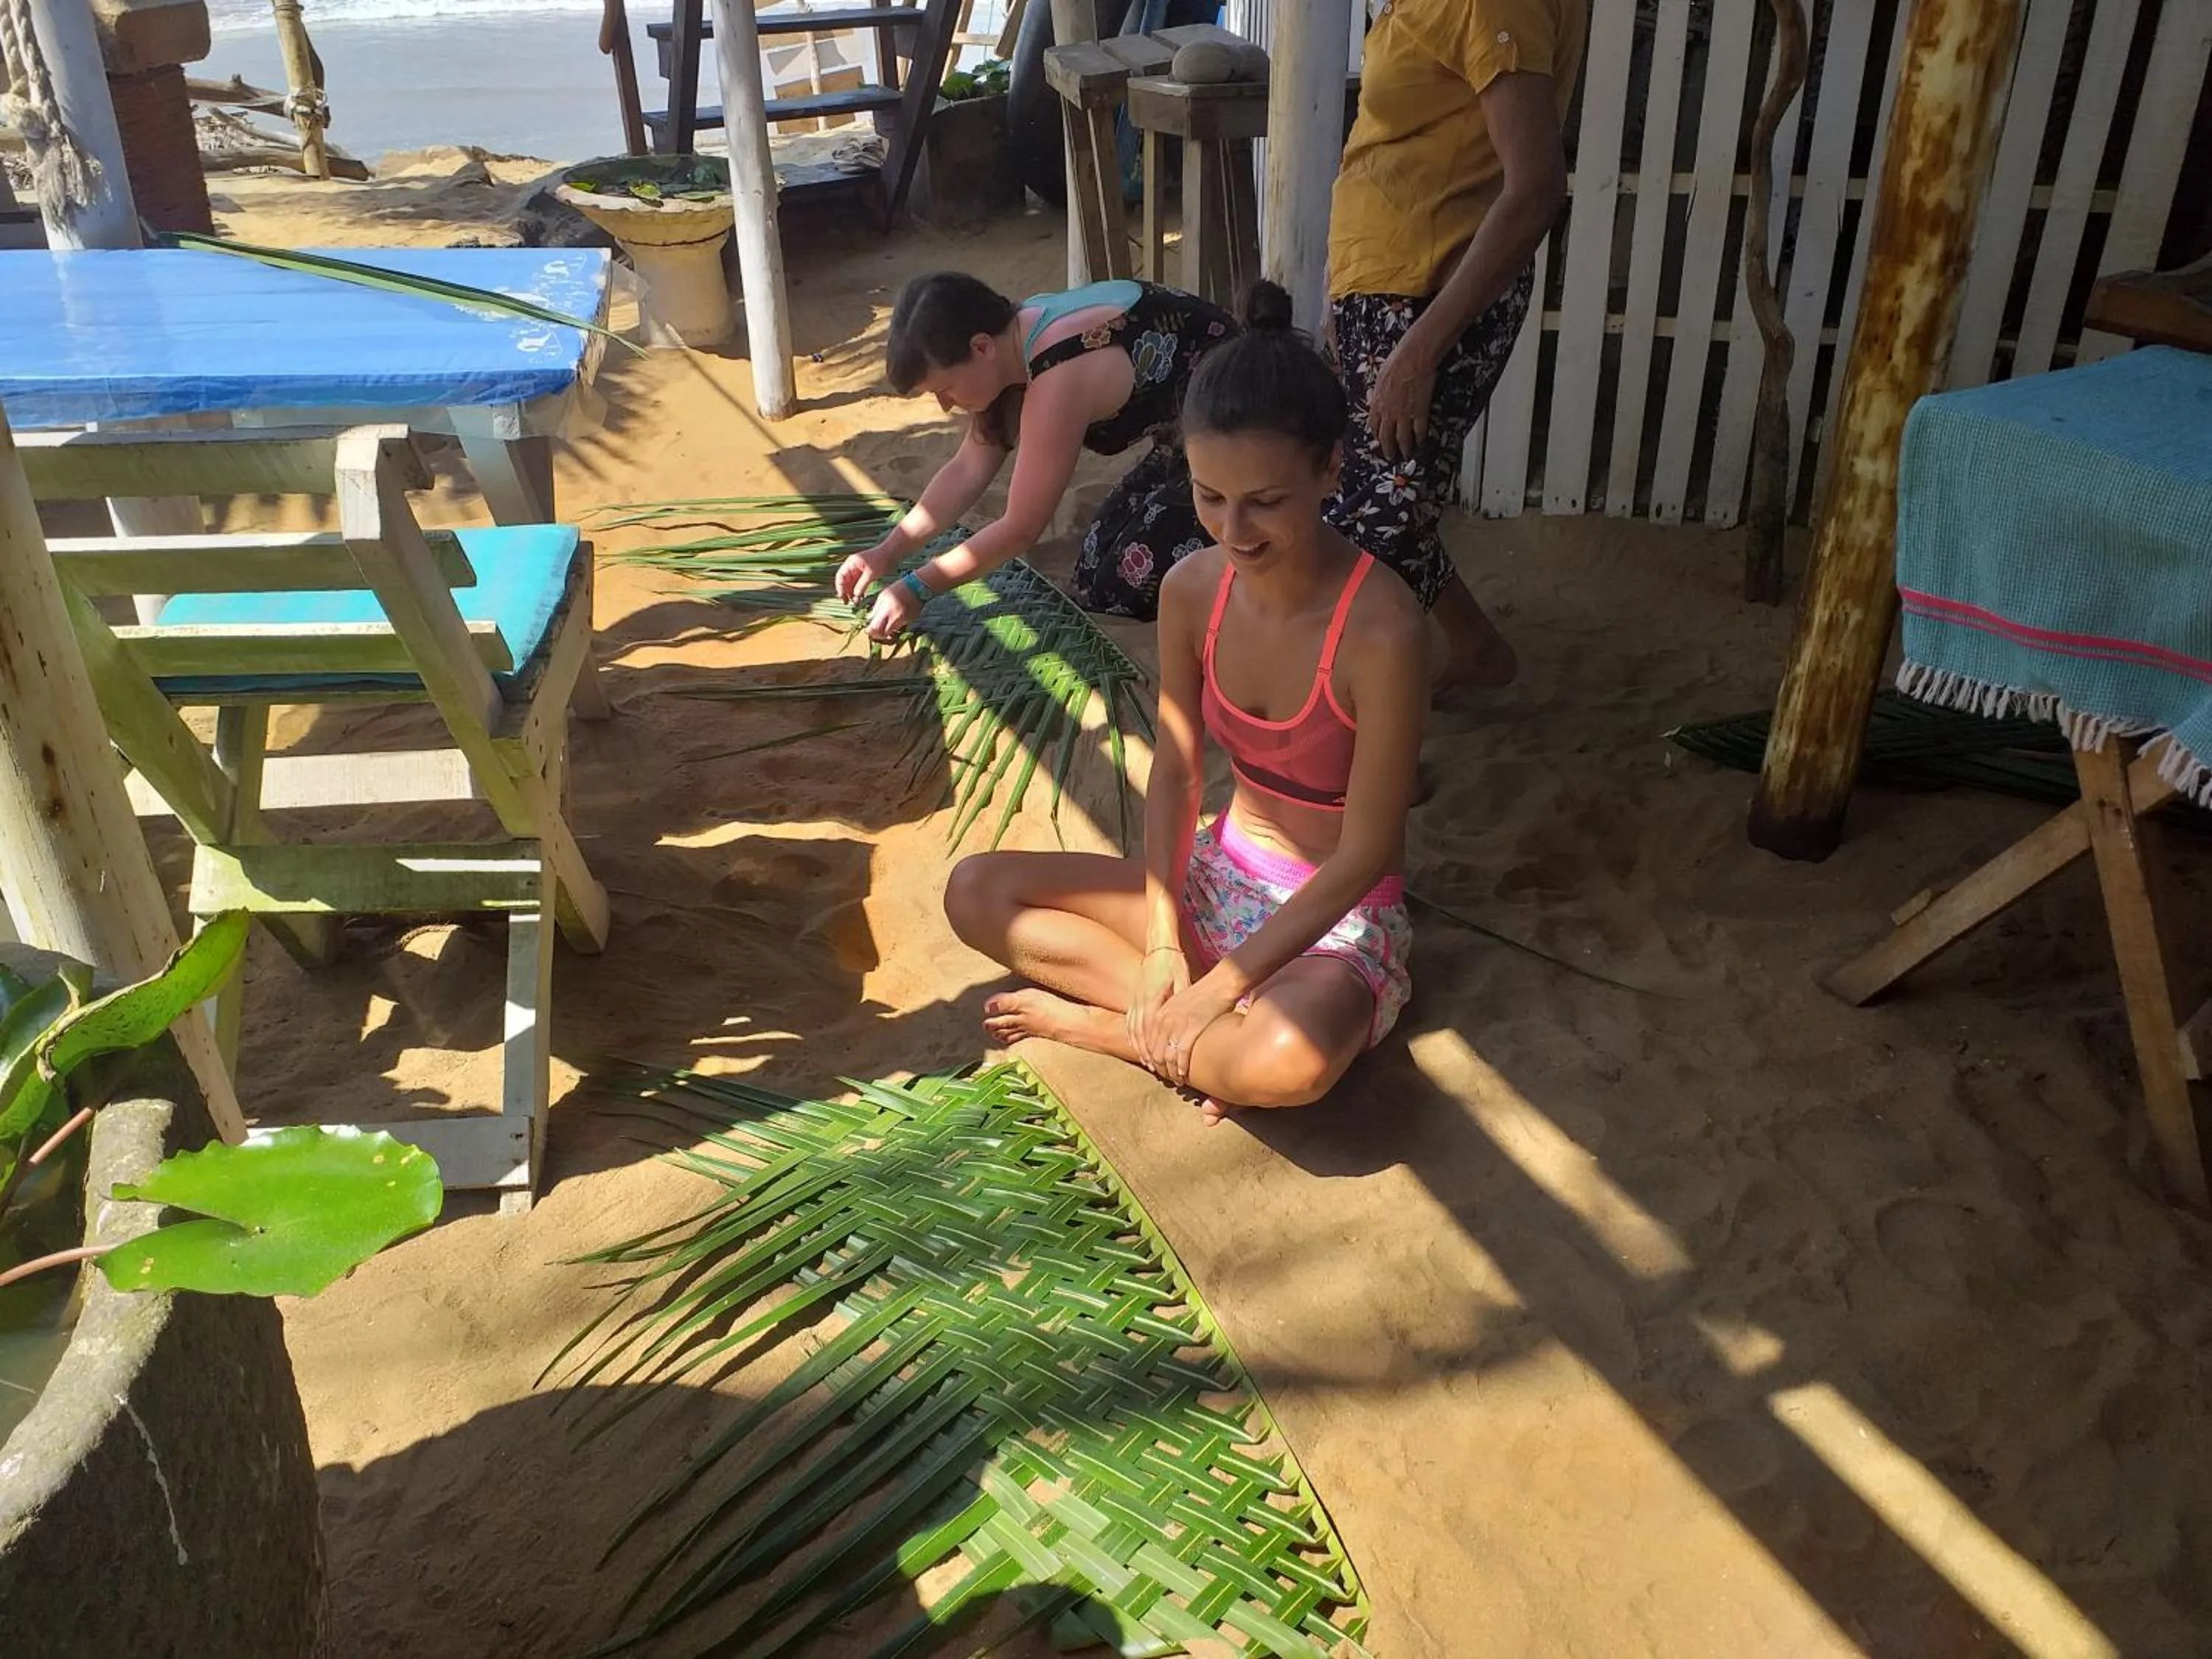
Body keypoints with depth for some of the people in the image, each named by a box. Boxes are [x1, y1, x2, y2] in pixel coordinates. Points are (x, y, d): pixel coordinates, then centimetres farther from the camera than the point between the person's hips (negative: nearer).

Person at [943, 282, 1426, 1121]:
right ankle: (1203, 1032, -12)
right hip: (1218, 877, 6)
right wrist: (1160, 941, -12)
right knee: (977, 890, -5)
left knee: (1291, 1059, -39)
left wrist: (1224, 983, -23)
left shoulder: (1381, 631, -26)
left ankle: (1087, 1020, -10)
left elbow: (1368, 850, -22)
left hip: (1338, 914, -6)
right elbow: (1175, 771, -1)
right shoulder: (1193, 589, -8)